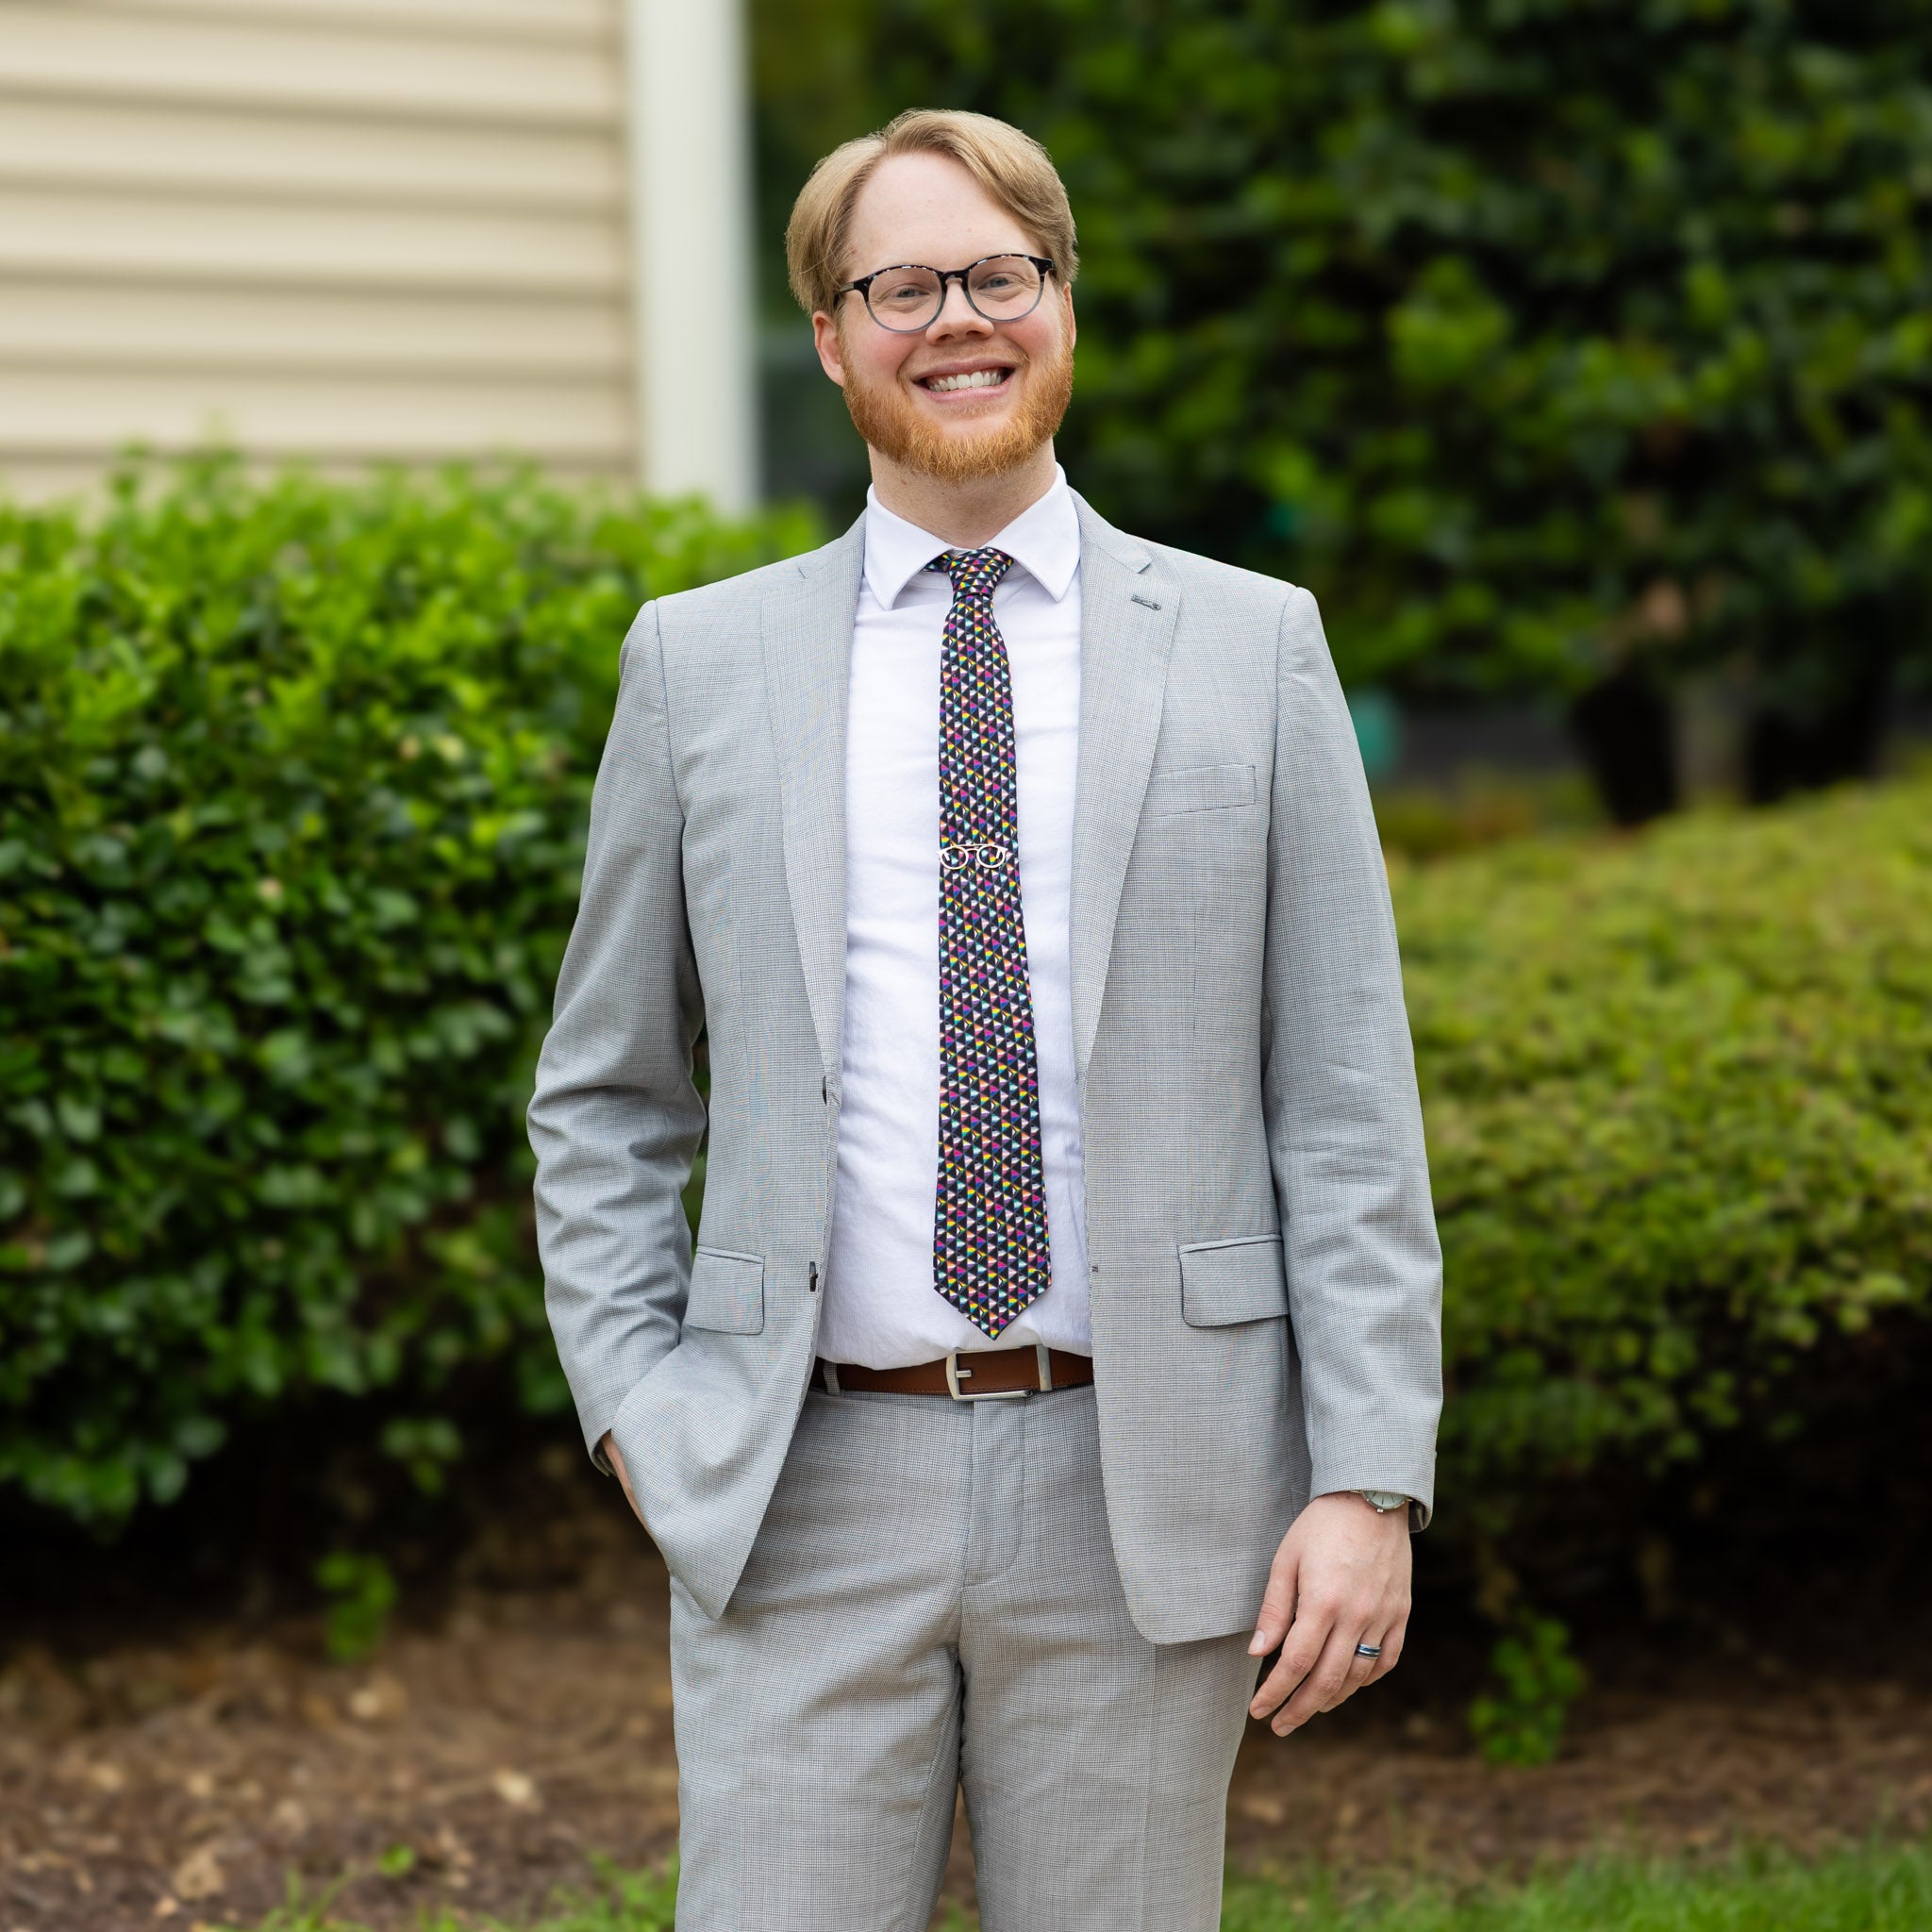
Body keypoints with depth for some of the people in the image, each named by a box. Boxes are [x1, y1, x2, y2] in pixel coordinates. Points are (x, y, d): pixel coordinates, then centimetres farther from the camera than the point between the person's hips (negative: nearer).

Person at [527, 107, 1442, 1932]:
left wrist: (1371, 1479, -6)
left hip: (1144, 1489, 0)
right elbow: (601, 1096, 13)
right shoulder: (700, 660, 6)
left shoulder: (1250, 646, 4)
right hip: (804, 1501, 1)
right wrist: (636, 1409, 1)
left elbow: (1346, 1098, 1)